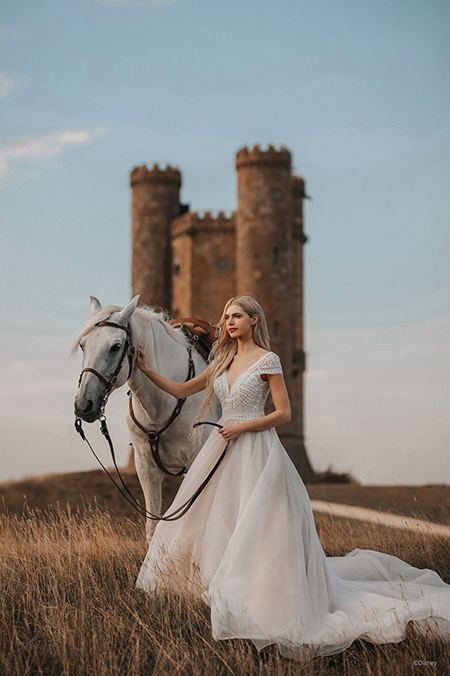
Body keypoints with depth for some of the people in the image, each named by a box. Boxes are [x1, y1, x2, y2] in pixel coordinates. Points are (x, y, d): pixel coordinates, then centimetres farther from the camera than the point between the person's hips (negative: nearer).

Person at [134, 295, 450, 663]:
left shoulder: (267, 360, -6)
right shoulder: (222, 361, 13)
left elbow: (283, 413, -8)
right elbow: (181, 390, 17)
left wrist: (242, 427, -14)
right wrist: (147, 371, 10)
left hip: (256, 450, -7)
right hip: (223, 451, 7)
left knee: (258, 523, -9)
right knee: (213, 520, 7)